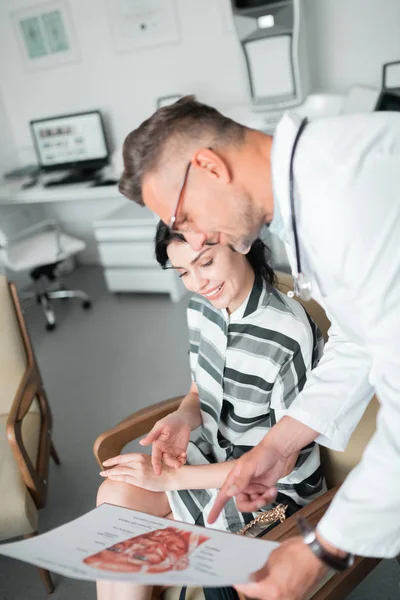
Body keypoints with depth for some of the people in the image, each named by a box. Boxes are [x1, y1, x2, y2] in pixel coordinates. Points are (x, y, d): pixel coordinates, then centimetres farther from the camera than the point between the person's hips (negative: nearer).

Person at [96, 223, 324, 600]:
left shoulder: (289, 337, -29)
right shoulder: (202, 306, -7)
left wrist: (172, 477, -19)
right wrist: (183, 419, -17)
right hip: (213, 453, 6)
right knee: (115, 495, -14)